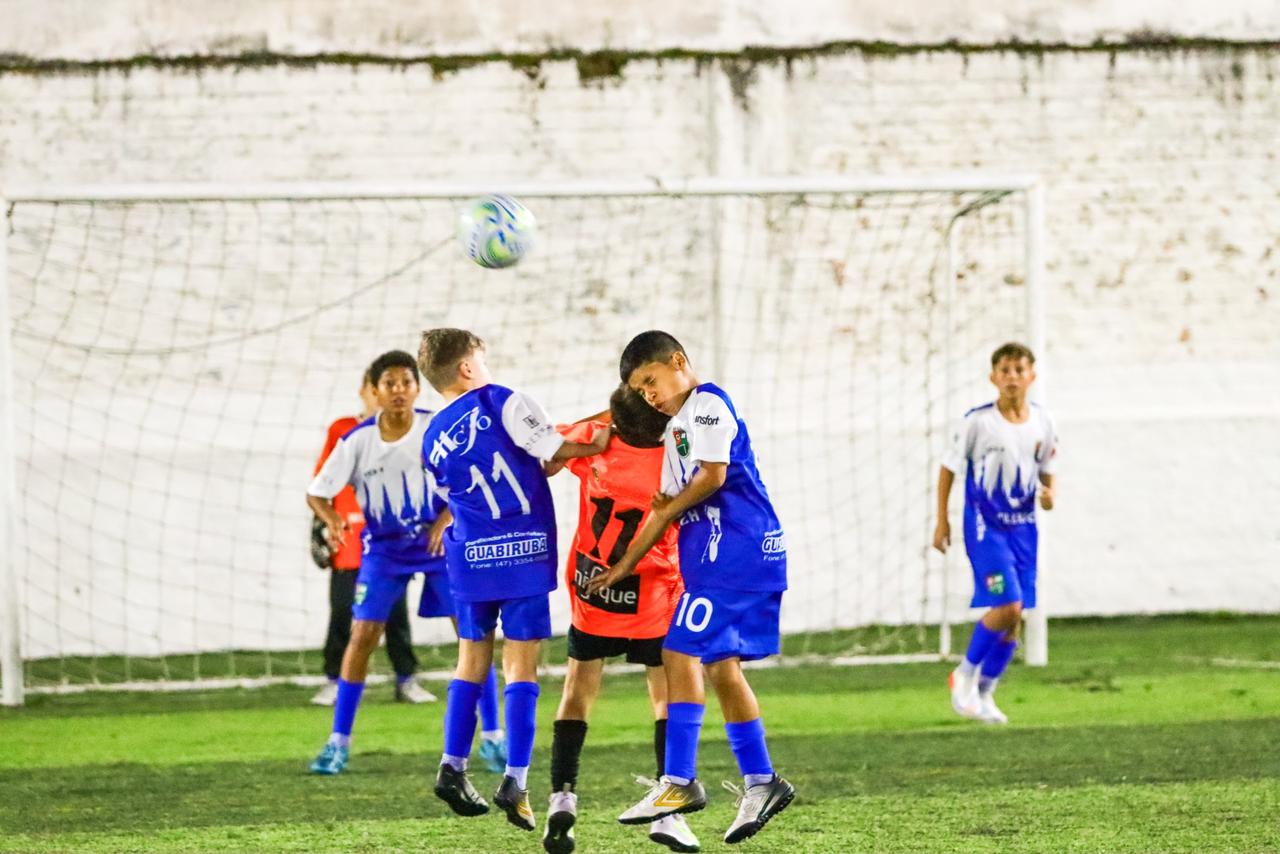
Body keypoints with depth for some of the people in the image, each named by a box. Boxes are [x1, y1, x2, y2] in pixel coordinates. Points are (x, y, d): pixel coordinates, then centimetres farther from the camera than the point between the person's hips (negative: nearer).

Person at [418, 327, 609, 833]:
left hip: (469, 556, 4)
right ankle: (515, 780, -6)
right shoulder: (501, 402, -5)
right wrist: (595, 446, 9)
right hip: (524, 550, -4)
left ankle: (453, 768, 12)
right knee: (521, 663, -2)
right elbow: (553, 450, -9)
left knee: (471, 659, 16)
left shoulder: (433, 441, 11)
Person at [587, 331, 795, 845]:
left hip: (735, 548, -10)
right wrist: (624, 566, 17)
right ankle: (760, 782, 14)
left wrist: (669, 509, 1)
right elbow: (666, 510, 23)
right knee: (721, 665, 10)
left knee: (681, 652, -12)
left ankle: (679, 781, -14)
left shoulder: (707, 404, -6)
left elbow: (713, 476, -16)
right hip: (718, 557, 10)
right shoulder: (676, 429, 22)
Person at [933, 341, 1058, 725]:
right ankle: (966, 675, 4)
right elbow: (949, 467, -2)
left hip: (1022, 527, 5)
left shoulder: (1041, 421, 1)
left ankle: (984, 693, 20)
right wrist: (941, 521, -2)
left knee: (1015, 617, 4)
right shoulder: (979, 421, -11)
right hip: (985, 525, -5)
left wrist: (1049, 494, -9)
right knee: (1007, 606, -17)